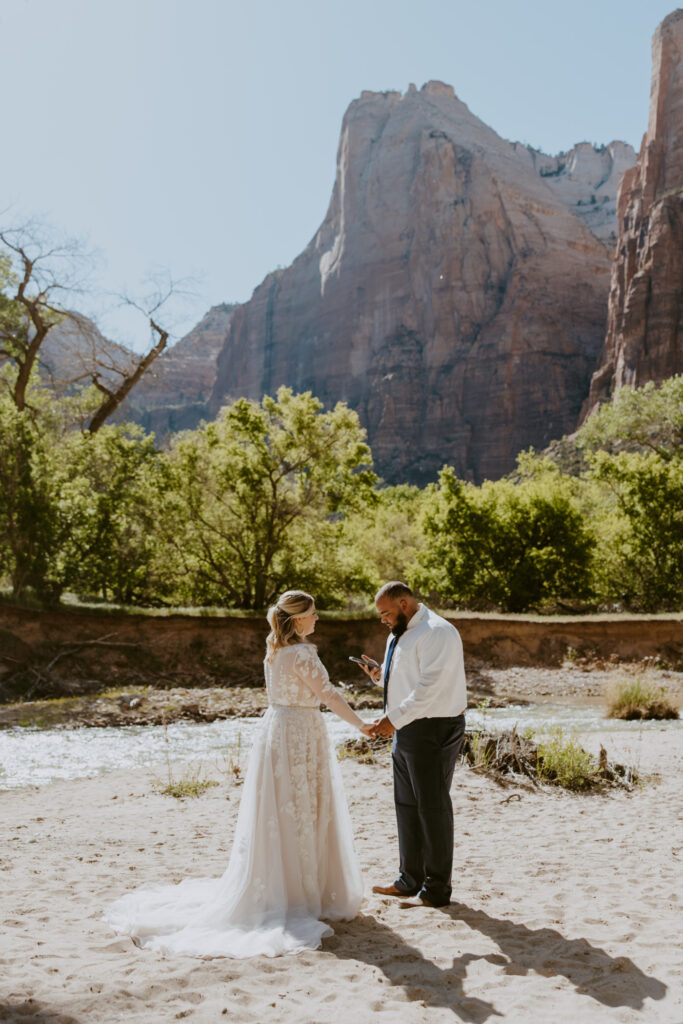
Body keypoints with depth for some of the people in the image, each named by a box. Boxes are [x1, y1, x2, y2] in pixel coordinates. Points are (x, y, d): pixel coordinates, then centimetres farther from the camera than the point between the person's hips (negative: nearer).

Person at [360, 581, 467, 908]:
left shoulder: (436, 633, -17)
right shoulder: (398, 635, 15)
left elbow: (428, 688, -24)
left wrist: (394, 718, -24)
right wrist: (381, 674, 5)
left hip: (434, 730, -10)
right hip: (406, 729, 10)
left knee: (432, 807, -1)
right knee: (406, 805, 16)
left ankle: (437, 889, 10)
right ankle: (410, 879, 28)